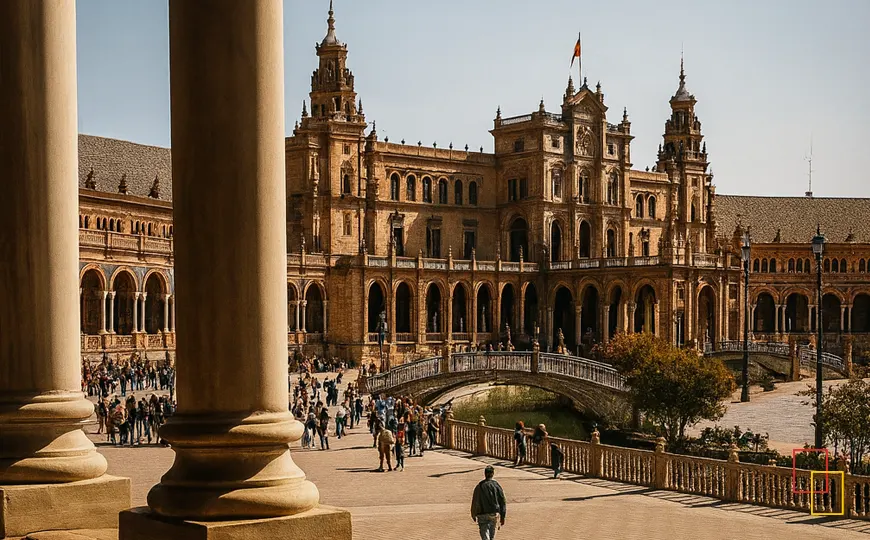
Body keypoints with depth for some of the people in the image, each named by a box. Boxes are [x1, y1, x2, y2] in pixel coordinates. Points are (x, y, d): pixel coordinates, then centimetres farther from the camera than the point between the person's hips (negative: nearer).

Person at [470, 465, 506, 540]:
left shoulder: (479, 486, -9)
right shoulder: (497, 485, -3)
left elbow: (475, 502, -4)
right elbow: (503, 501, -1)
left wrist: (474, 515, 10)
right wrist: (502, 516, 7)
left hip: (483, 515, -3)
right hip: (494, 514, 3)